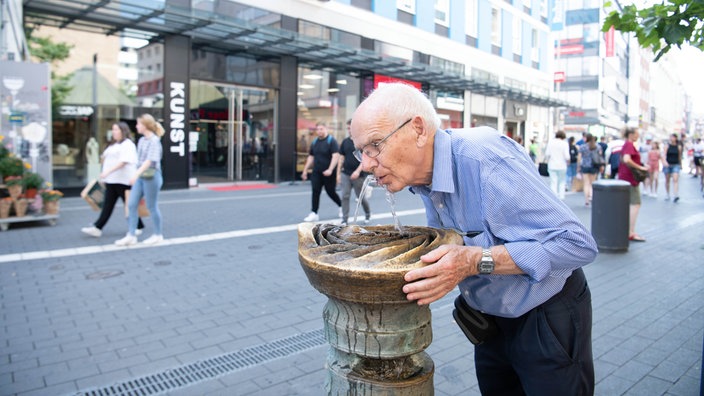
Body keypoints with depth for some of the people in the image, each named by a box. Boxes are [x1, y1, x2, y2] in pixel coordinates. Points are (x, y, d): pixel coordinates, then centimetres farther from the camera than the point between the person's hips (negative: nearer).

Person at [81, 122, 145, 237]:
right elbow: (106, 159, 25)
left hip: (123, 180, -8)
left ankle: (138, 227, 14)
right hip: (111, 180, 8)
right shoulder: (113, 145, 20)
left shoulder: (127, 144, -9)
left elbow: (123, 161, -20)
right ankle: (97, 228, 1)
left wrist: (108, 171, -27)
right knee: (107, 205, 4)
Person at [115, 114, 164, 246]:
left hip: (151, 176, -8)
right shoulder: (141, 140, 12)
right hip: (140, 176, 8)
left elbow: (150, 160, -22)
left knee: (152, 206, 2)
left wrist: (136, 174, -30)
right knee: (131, 205, 4)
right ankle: (131, 236, 10)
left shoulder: (154, 140, -12)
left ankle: (158, 235, 17)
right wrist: (137, 175, 18)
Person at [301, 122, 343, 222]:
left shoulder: (331, 141, -9)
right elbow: (311, 157, 18)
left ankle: (341, 206, 32)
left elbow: (336, 156, -18)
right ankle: (314, 214, 2)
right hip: (316, 172, 5)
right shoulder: (314, 142, 10)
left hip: (328, 173, -5)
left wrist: (330, 170, -27)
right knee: (315, 192, -2)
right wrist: (305, 170, 14)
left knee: (330, 192, 6)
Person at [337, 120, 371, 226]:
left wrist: (358, 171, -22)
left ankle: (368, 214, 34)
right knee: (345, 197, -2)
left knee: (361, 197, 8)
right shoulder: (345, 141, 7)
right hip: (345, 174, 4)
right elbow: (342, 158, 11)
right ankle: (345, 219, 4)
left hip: (359, 175, -4)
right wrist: (338, 173, 7)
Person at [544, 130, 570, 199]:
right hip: (562, 166, -1)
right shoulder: (565, 143, -5)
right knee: (561, 182, 14)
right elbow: (567, 156, -10)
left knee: (553, 182, 3)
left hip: (552, 166, 1)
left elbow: (547, 154, -2)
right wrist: (567, 161, 10)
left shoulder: (550, 142, 2)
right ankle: (561, 197, 13)